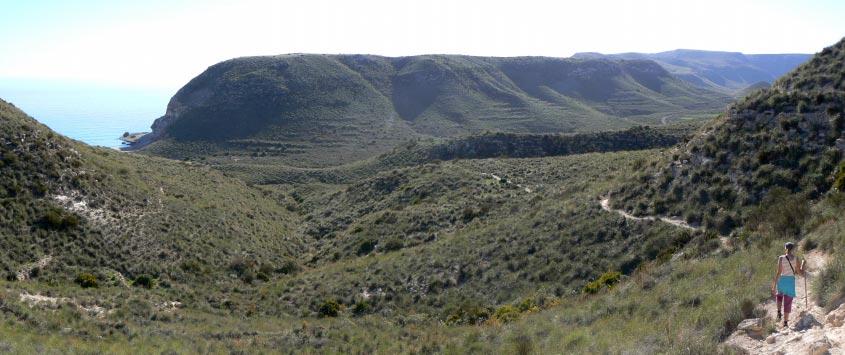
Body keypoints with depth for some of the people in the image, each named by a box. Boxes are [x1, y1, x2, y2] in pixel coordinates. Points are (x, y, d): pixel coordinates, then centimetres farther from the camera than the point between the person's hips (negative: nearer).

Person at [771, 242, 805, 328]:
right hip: (791, 281, 0)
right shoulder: (796, 258, -5)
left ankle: (779, 312, 16)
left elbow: (778, 273, -11)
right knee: (788, 302, 7)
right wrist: (803, 264, 16)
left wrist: (774, 285, -8)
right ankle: (785, 322, 9)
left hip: (781, 280, 0)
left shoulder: (781, 258, -9)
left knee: (779, 295, 31)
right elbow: (800, 273, -2)